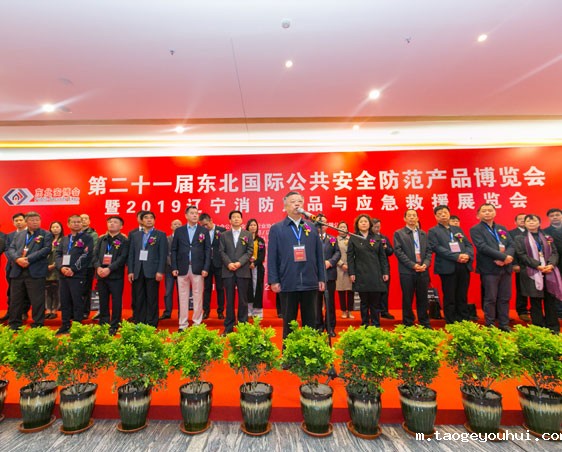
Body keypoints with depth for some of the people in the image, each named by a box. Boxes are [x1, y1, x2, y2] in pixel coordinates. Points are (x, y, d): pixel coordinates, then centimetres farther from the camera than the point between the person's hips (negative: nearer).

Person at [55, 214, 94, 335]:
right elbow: (57, 254, 11)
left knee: (77, 301, -2)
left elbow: (86, 256, -10)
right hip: (63, 274, 6)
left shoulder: (87, 238, 0)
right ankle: (65, 325, 21)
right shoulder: (64, 239, 19)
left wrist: (73, 269, -15)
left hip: (78, 275, -5)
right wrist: (61, 267, -7)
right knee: (64, 301, 11)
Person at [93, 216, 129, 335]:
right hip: (101, 275, 4)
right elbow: (95, 255, 6)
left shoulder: (124, 241, -1)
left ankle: (114, 326, 12)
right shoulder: (101, 239, 13)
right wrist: (98, 267, -10)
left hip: (116, 276, -4)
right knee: (103, 302, 11)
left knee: (116, 302, 1)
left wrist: (109, 269, -18)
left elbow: (123, 258, -10)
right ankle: (103, 325, 24)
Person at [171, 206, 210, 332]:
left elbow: (208, 250, 2)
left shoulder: (204, 231, 6)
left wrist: (206, 268, -6)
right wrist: (174, 267, -1)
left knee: (198, 297, 3)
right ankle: (183, 324, 16)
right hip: (182, 268, 1)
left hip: (198, 269, -1)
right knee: (183, 297, 7)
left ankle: (197, 323, 14)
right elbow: (174, 250, 7)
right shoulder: (179, 231, 9)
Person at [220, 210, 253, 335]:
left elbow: (250, 251, 0)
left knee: (243, 299, 4)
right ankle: (229, 326, 14)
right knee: (229, 300, 5)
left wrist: (240, 263, -13)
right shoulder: (224, 235, 11)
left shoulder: (248, 234, 8)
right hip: (228, 271, 1)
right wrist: (229, 263, -12)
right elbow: (221, 251, 4)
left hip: (243, 271, -1)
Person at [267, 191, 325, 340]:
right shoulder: (276, 229, 2)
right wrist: (273, 280, -7)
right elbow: (272, 257, -2)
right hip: (287, 284, -2)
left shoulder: (312, 228, 10)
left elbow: (319, 255, 9)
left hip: (310, 283, 3)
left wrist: (321, 278, 5)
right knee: (289, 321, 11)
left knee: (310, 321, 13)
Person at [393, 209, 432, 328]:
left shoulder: (423, 234, 16)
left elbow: (429, 250, 11)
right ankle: (408, 324, 15)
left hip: (423, 271, 4)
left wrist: (426, 264, -7)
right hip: (407, 271, -3)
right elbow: (398, 251, -7)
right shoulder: (398, 233, 2)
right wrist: (413, 265, -13)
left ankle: (425, 323, 21)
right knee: (407, 299, 4)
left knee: (423, 299, 9)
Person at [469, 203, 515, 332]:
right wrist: (503, 256, -19)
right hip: (489, 268, -6)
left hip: (505, 267, 6)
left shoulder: (502, 228, 17)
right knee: (490, 298, 0)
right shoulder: (476, 229, -3)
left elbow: (511, 245, 8)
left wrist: (508, 257, -13)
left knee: (505, 298, 10)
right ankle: (490, 325, 11)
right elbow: (483, 247, -15)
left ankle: (504, 324, 21)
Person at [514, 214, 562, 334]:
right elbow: (522, 255, -5)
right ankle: (539, 329, 8)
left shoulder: (547, 237, 16)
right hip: (532, 273, -3)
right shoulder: (520, 238, 4)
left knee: (550, 300, 4)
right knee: (536, 301, 0)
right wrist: (537, 265, -16)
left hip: (549, 272, 3)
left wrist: (551, 264, -11)